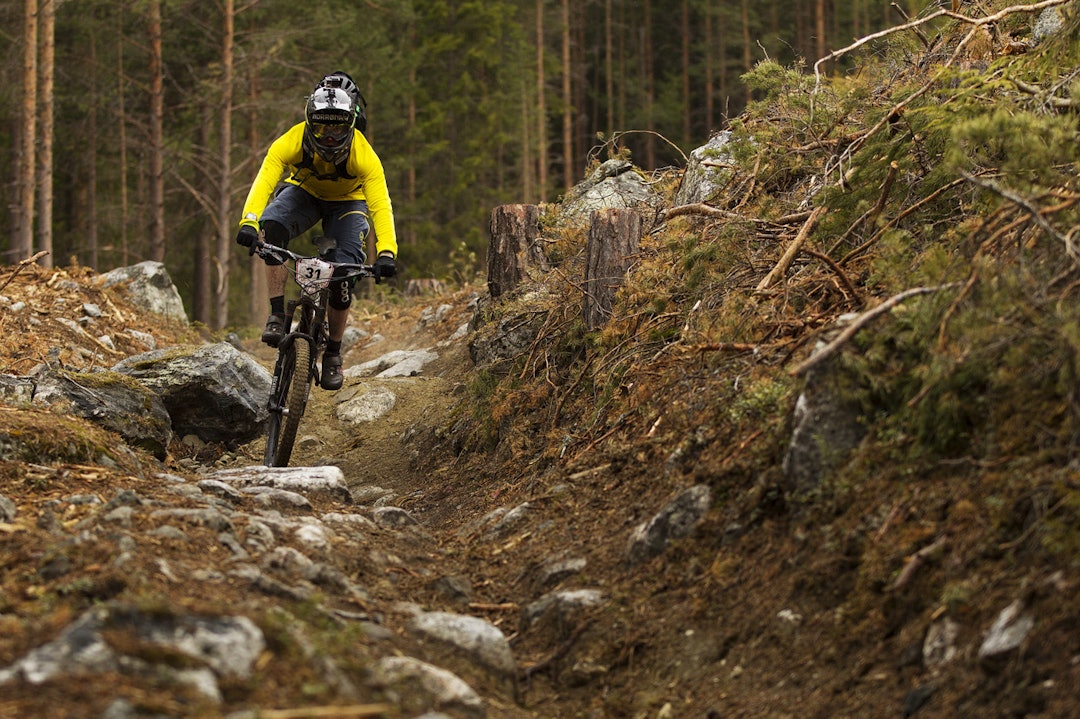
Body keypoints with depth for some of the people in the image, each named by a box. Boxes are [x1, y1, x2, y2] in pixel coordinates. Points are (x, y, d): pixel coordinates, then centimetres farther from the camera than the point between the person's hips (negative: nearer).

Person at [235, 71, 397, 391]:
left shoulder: (363, 155, -33)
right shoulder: (292, 141, -32)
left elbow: (381, 206, -40)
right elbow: (265, 180, -43)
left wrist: (386, 253, -55)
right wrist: (249, 222, -61)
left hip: (347, 202, -1)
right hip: (304, 192, 1)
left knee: (344, 275, -17)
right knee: (271, 226, -33)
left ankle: (333, 353, 6)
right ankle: (277, 314, -27)